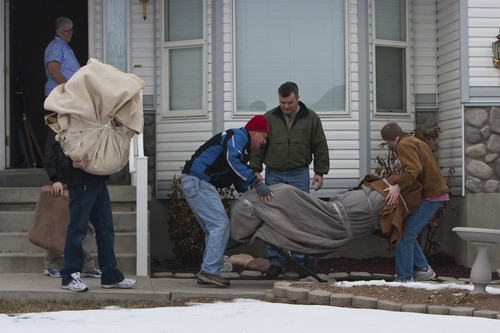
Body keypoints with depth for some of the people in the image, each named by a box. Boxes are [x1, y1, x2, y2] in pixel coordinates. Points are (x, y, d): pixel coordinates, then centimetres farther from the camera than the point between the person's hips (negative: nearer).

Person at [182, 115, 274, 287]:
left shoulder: (243, 147, 25)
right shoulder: (237, 136, -6)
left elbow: (240, 182, 26)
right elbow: (233, 160, -26)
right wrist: (256, 182, -29)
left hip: (193, 183, 11)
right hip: (197, 181, -11)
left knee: (213, 229, 12)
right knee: (220, 224, -13)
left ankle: (207, 273, 12)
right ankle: (209, 271, -15)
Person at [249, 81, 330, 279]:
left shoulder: (310, 118, 4)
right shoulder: (269, 118, 5)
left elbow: (320, 147, 7)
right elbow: (259, 145, 8)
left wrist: (320, 172, 2)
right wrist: (255, 169, 1)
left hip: (299, 174, -1)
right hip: (274, 174, 1)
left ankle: (300, 261, 8)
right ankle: (276, 262, 7)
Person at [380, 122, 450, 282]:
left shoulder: (404, 145, -8)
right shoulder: (414, 142, 24)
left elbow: (415, 168, -25)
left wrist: (398, 186, -30)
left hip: (431, 196, -11)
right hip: (436, 192, 11)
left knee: (406, 235, -11)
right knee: (408, 233, 14)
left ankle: (404, 278, -8)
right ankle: (423, 269, 18)